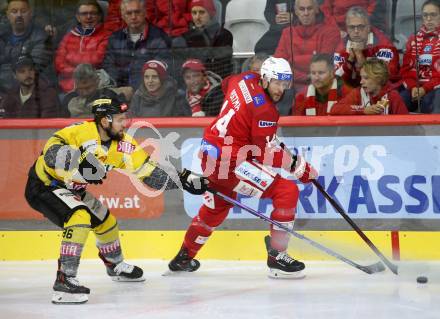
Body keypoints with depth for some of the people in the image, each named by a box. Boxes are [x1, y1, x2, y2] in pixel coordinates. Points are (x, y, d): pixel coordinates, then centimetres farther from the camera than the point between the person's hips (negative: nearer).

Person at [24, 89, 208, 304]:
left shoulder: (122, 144, -7)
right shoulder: (81, 132, -29)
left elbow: (147, 171, -3)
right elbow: (51, 152, -40)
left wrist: (183, 180, -9)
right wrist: (77, 160, -53)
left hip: (69, 188, 9)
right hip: (43, 186, -9)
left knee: (105, 221, 20)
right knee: (80, 217, -30)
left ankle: (115, 266, 49)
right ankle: (64, 281, -30)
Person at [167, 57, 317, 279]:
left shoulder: (247, 79, 4)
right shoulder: (264, 110, -21)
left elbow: (227, 83, 29)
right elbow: (265, 154, -20)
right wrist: (299, 166, -15)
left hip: (209, 153, 10)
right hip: (229, 161, -10)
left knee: (217, 206, 32)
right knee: (287, 191, -12)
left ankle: (184, 257, 46)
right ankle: (276, 257, -9)